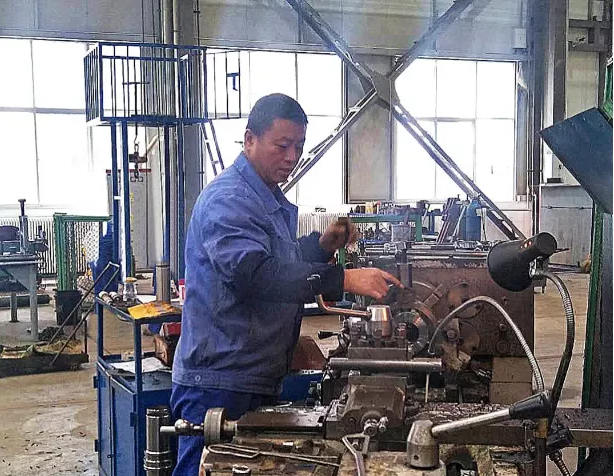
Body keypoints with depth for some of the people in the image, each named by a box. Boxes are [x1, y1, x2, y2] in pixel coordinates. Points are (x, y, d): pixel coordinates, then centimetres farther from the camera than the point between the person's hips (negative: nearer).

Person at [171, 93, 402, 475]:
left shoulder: (275, 202, 16)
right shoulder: (228, 199, -16)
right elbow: (255, 273, -31)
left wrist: (322, 245, 4)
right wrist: (345, 280, -36)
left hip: (262, 380, 10)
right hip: (219, 383, -10)